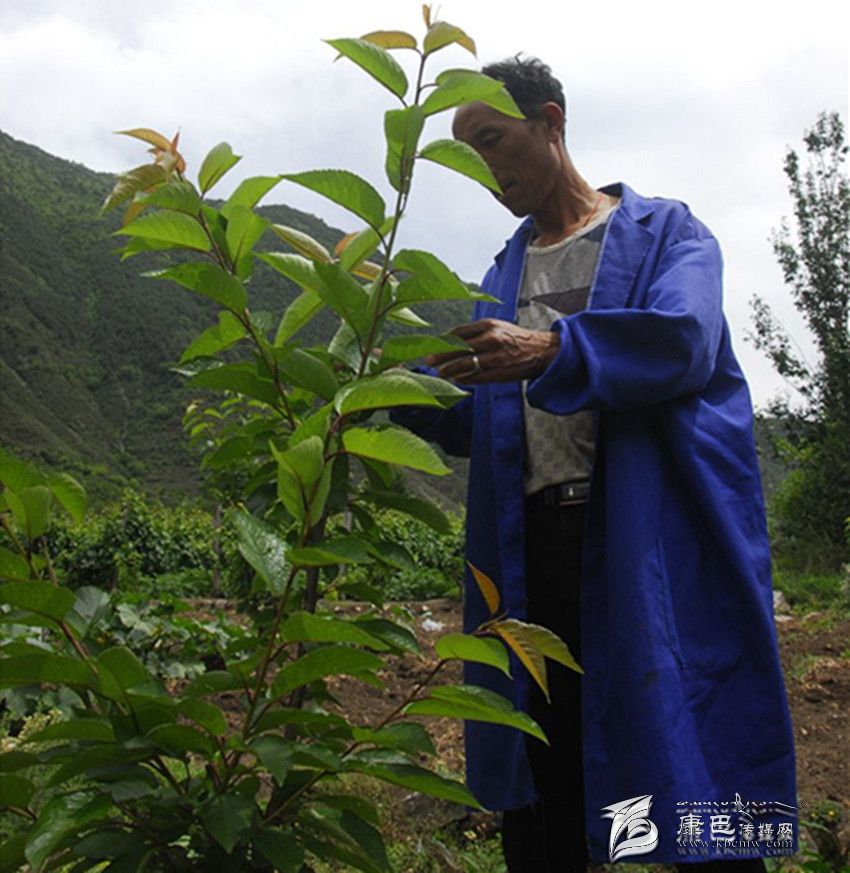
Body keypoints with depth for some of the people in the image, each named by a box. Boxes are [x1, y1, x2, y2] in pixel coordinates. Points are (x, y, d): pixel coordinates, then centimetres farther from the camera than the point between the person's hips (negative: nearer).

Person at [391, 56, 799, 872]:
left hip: (657, 547, -5)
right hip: (534, 551, 5)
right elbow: (475, 421, 15)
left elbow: (684, 339, -16)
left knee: (689, 774, -1)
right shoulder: (504, 274, 21)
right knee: (537, 804, 9)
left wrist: (553, 351, -32)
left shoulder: (663, 231, 5)